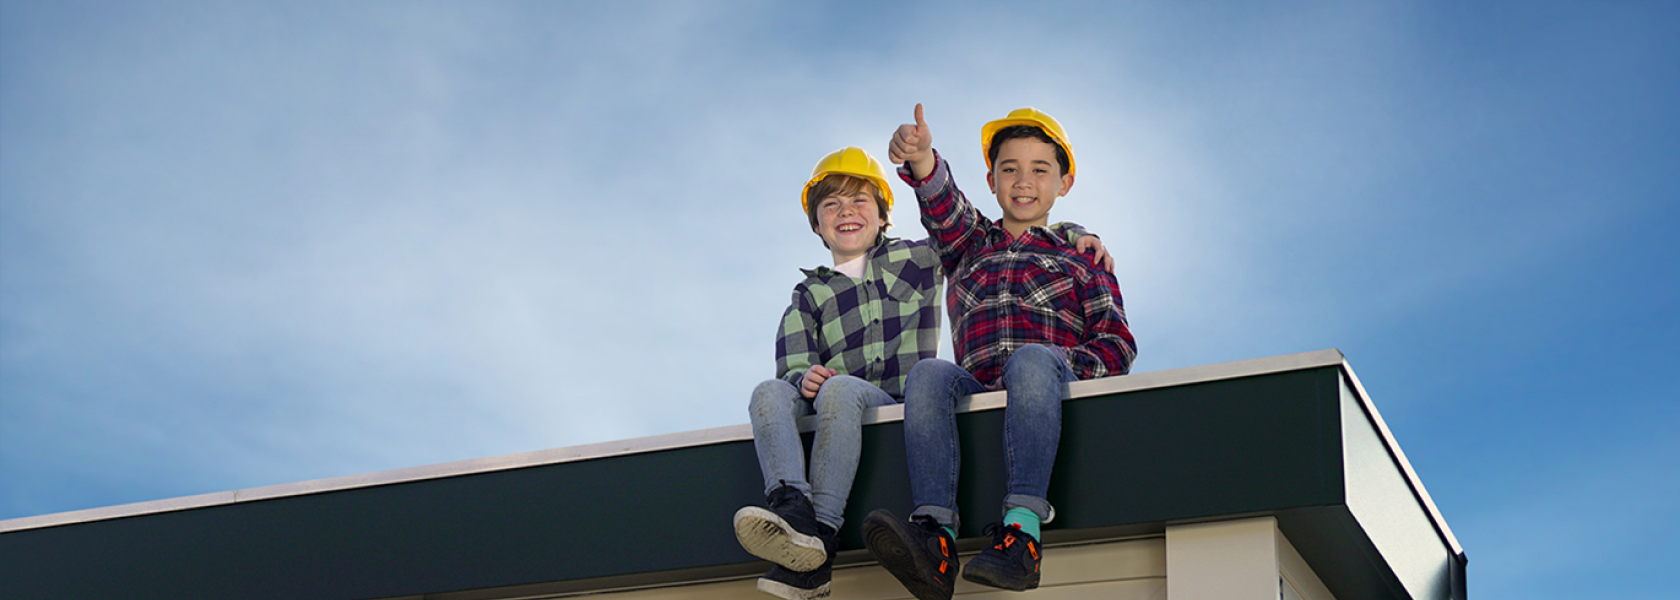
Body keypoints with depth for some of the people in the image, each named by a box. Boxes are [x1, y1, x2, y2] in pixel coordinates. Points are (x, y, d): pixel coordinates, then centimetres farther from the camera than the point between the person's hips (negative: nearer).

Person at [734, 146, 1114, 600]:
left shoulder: (917, 259, 20)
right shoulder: (809, 295, 24)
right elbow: (792, 367, 10)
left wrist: (1073, 234, 8)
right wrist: (804, 379, -15)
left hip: (903, 407, -3)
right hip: (837, 409, 3)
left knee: (840, 389, -36)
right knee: (769, 393, -28)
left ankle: (821, 534, -47)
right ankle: (793, 507, -52)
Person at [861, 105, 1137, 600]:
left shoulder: (1080, 262, 26)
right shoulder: (969, 246, 31)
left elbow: (1118, 346, 12)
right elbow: (943, 204, 7)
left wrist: (1058, 366, -10)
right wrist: (921, 160, -17)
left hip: (1044, 393, -2)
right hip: (979, 394, 2)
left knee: (1031, 360, -34)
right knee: (928, 374, -29)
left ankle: (1023, 528, -50)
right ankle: (936, 533, -46)